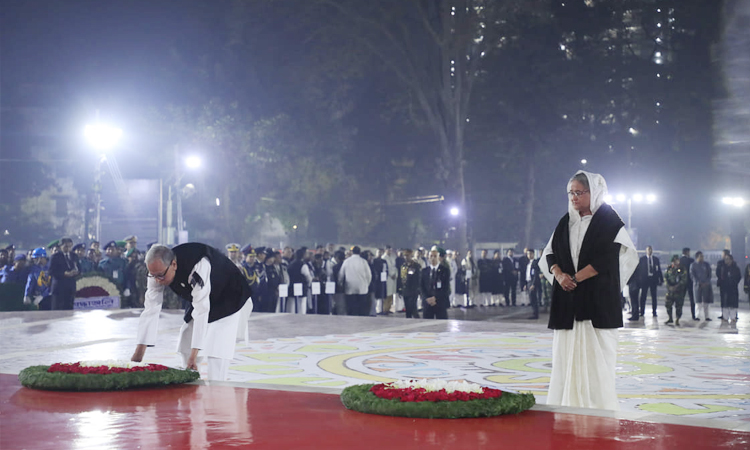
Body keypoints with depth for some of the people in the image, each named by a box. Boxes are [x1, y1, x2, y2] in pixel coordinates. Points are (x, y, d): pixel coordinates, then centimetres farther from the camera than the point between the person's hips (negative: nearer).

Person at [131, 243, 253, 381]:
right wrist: (139, 352, -20)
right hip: (199, 301, 7)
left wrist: (194, 354, -41)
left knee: (217, 354, -18)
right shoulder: (158, 270, -20)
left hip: (227, 301, -7)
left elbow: (201, 311, -41)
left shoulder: (199, 266, -42)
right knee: (185, 349, 7)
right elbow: (150, 310, -17)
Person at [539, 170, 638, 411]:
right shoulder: (566, 222, 15)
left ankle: (598, 407, -3)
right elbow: (549, 255, 10)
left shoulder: (609, 221, -1)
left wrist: (576, 278, -14)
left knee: (595, 353, -6)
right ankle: (567, 406, 6)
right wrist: (559, 274, -10)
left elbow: (607, 258, -11)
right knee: (566, 353, 2)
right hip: (567, 301, 5)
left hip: (598, 298, -5)